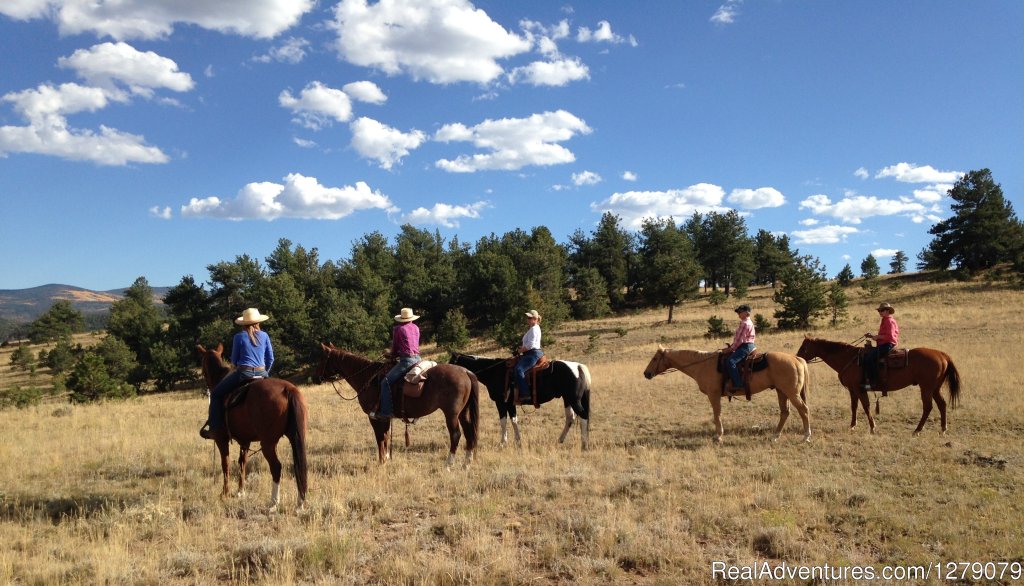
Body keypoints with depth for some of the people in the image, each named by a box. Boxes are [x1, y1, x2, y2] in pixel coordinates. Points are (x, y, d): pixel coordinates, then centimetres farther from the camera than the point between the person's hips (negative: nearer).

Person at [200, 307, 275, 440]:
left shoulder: (239, 337, -2)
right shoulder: (264, 336, 7)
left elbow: (234, 360, 5)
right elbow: (270, 359, 8)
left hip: (243, 374, -4)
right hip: (262, 374, 4)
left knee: (216, 394, 12)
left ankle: (215, 427, 5)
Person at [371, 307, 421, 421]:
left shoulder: (398, 329, 0)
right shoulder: (416, 328, 16)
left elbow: (394, 347, 8)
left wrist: (393, 355, 28)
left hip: (407, 360, -7)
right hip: (417, 358, 7)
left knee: (385, 382, -7)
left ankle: (386, 412, -15)